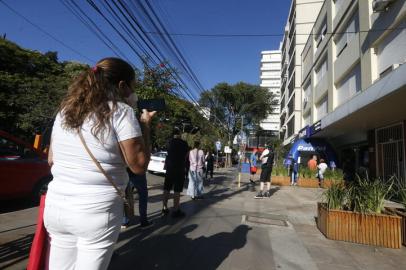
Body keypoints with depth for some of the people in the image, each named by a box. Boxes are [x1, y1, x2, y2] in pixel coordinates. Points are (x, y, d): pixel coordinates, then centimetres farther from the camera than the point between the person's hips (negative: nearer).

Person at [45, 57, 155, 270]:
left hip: (55, 206, 6)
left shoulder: (65, 109, 8)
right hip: (97, 210, -6)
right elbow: (139, 165, -11)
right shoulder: (121, 111, -11)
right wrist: (145, 125, -1)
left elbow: (51, 161, 15)